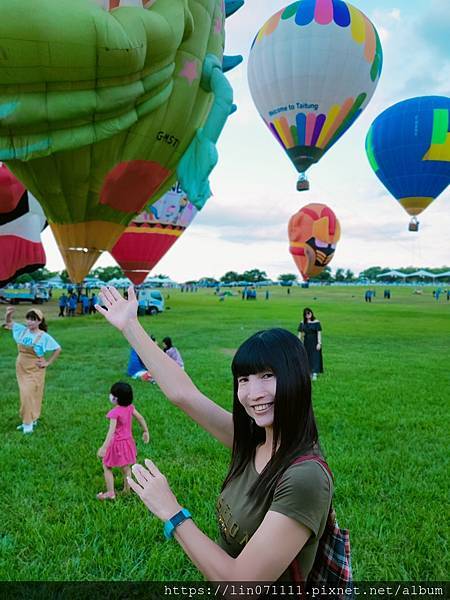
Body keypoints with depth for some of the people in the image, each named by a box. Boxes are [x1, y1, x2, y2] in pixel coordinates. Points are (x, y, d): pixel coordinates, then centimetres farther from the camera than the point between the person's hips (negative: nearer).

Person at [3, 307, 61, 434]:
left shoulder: (44, 336, -15)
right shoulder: (22, 330, -2)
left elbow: (58, 349, -8)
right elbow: (8, 323, 6)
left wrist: (48, 362, -9)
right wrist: (8, 314, -16)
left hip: (34, 370, -5)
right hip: (21, 369, 5)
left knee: (30, 395, -4)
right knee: (25, 395, 13)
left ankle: (29, 423, 9)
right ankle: (30, 420, 27)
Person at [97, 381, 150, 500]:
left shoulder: (115, 412, -26)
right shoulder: (130, 407, -6)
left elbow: (111, 431, -32)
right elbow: (140, 418, 4)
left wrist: (104, 447, -33)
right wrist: (146, 431, 18)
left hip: (117, 443, -6)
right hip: (128, 441, 6)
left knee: (107, 467, 13)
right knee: (126, 468, 20)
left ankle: (111, 493, 17)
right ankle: (127, 490, 31)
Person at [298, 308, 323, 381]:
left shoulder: (316, 322, -6)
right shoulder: (302, 323, 5)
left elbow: (319, 333, -7)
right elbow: (300, 333, 7)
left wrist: (319, 343, -13)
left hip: (314, 342, -4)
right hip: (306, 342, 4)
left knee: (315, 357, -7)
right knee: (307, 358, 10)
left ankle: (314, 374, -8)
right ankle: (310, 373, 22)